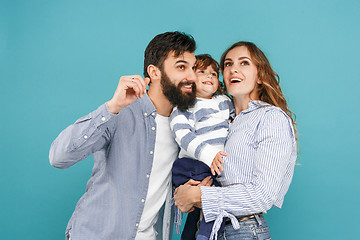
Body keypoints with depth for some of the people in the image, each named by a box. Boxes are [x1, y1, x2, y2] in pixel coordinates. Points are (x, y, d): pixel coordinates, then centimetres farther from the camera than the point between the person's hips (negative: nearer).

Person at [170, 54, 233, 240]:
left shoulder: (225, 101, 16)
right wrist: (209, 155, -28)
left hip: (220, 166, 6)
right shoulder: (184, 106, -3)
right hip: (194, 166, -5)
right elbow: (183, 135, -17)